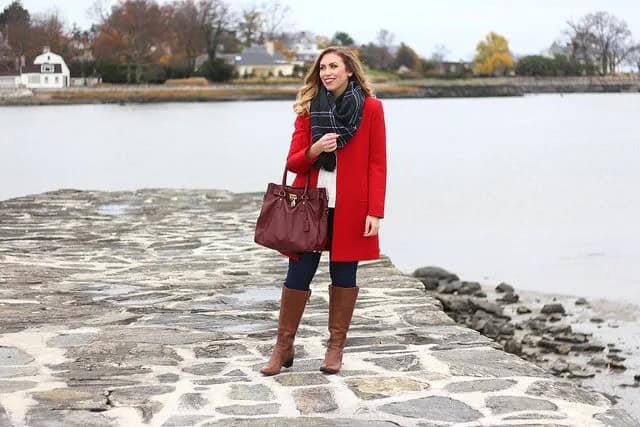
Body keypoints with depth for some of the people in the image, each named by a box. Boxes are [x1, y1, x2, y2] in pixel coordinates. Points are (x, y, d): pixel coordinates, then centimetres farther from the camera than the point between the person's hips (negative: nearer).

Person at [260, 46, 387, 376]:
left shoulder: (371, 108, -1)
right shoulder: (309, 108, 7)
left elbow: (377, 164, -2)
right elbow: (293, 162, 6)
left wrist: (375, 211, -9)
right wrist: (313, 150, -16)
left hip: (350, 208, -2)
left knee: (343, 274, 5)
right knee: (297, 274, 1)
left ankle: (335, 347, 18)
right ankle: (283, 348, 12)